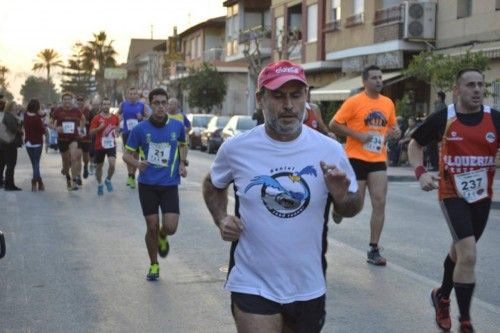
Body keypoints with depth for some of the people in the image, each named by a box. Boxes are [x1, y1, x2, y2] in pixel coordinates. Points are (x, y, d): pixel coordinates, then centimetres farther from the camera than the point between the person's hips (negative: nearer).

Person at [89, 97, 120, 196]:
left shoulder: (115, 117, 2)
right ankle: (100, 185, 32)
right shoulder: (96, 118, -6)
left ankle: (108, 180, 10)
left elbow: (118, 126, 25)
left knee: (112, 164, -18)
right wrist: (99, 128, -23)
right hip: (99, 146, 0)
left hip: (111, 145, 1)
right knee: (99, 166, 11)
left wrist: (116, 130, 9)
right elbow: (91, 133, -10)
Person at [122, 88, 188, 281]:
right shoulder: (140, 129, -4)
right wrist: (137, 163, -19)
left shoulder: (177, 126, 1)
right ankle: (154, 265, 25)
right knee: (152, 227, 2)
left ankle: (162, 238, 29)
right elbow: (127, 154, 2)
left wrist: (182, 163, 3)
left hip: (170, 184, 1)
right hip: (147, 185, -1)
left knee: (170, 227, -10)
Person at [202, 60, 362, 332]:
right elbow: (212, 186, 14)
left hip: (309, 286, 2)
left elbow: (351, 209, 6)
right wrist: (221, 219, -4)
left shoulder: (330, 150, -6)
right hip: (253, 285, -2)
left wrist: (342, 196, -17)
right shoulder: (236, 148, -7)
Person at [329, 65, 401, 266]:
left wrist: (395, 132, 0)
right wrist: (358, 135, -15)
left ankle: (374, 250, 6)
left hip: (378, 160, 5)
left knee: (379, 203, -2)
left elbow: (392, 125, 23)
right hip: (356, 158, -4)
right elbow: (333, 125, -7)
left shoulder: (388, 103, 9)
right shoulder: (354, 102, -7)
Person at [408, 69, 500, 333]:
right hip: (452, 194, -4)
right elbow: (415, 144, 5)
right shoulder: (442, 118, -9)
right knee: (468, 255, -16)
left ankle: (442, 296, 47)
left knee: (460, 251, 21)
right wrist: (420, 172, -11)